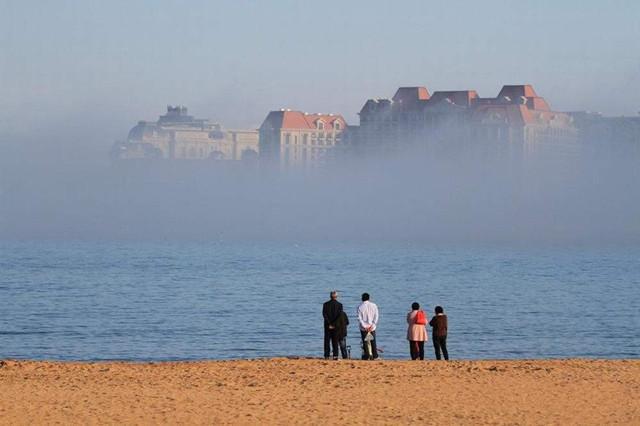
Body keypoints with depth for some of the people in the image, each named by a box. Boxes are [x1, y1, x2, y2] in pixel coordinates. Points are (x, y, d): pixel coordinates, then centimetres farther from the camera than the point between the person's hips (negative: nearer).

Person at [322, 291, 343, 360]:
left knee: (327, 341, 5)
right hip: (336, 325, 0)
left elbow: (324, 314, -8)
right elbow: (339, 315, -9)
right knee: (335, 341, 5)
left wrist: (329, 324, -8)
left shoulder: (326, 304, -1)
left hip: (328, 325, 0)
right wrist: (334, 324, -6)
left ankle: (326, 356, 0)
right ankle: (335, 355, -3)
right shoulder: (339, 305, -3)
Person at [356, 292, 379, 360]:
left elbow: (359, 318, -9)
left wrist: (364, 326, -9)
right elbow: (376, 317, -2)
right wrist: (372, 325, -4)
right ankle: (374, 356, 9)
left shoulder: (360, 307, -5)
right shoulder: (374, 306, 1)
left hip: (364, 328, -2)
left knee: (365, 342, 2)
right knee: (373, 342, 11)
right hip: (372, 327, 2)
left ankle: (366, 356, -2)